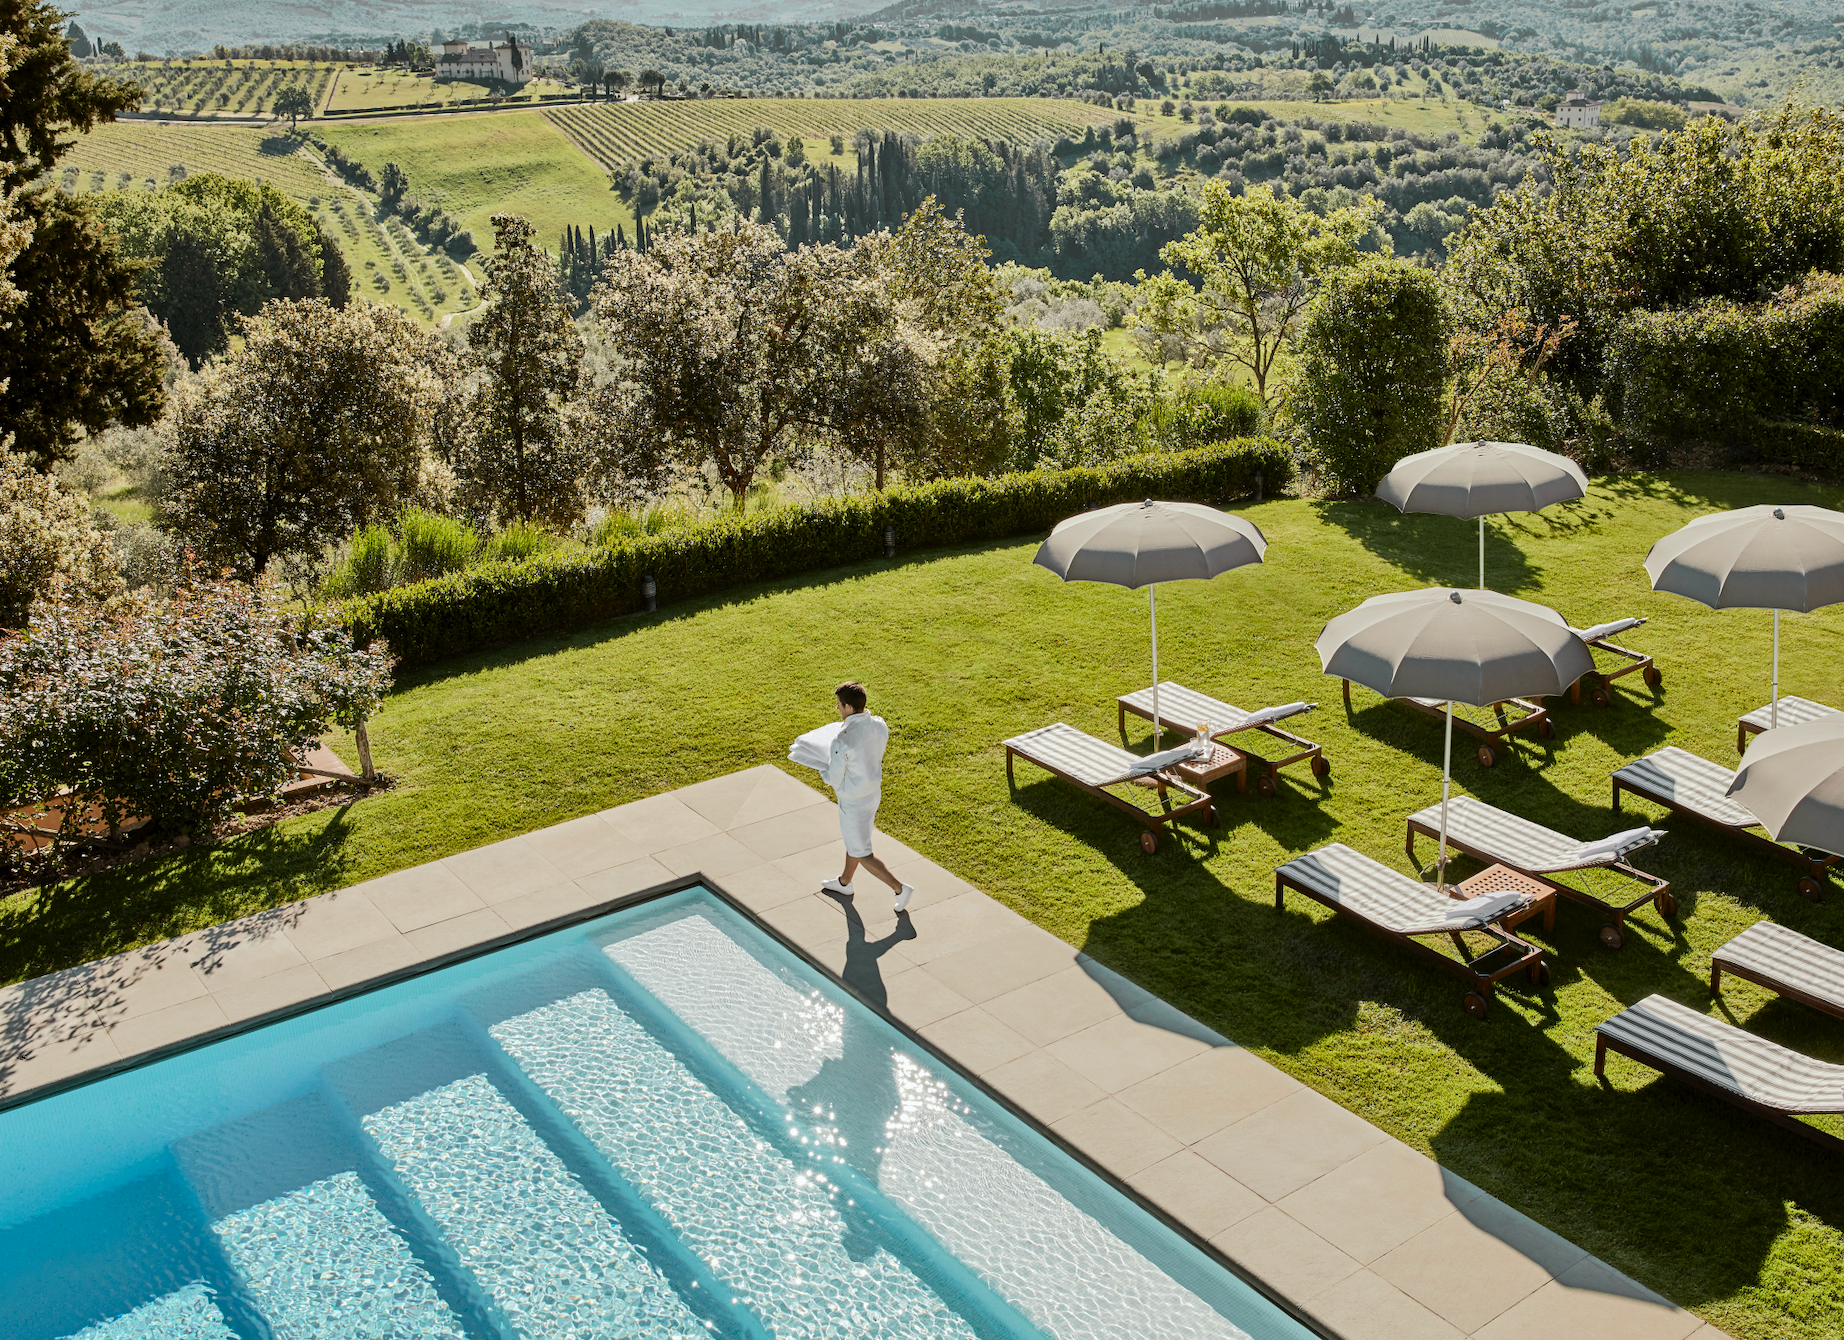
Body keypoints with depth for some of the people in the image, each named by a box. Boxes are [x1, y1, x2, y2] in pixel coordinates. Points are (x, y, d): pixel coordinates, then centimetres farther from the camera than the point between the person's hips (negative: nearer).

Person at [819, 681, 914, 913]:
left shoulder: (842, 740, -33)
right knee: (854, 840, 29)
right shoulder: (880, 726, -11)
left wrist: (823, 768, 0)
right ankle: (844, 883, 50)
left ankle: (900, 888, 11)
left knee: (861, 853, 11)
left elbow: (833, 779, -22)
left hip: (853, 802, -8)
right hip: (874, 791, 8)